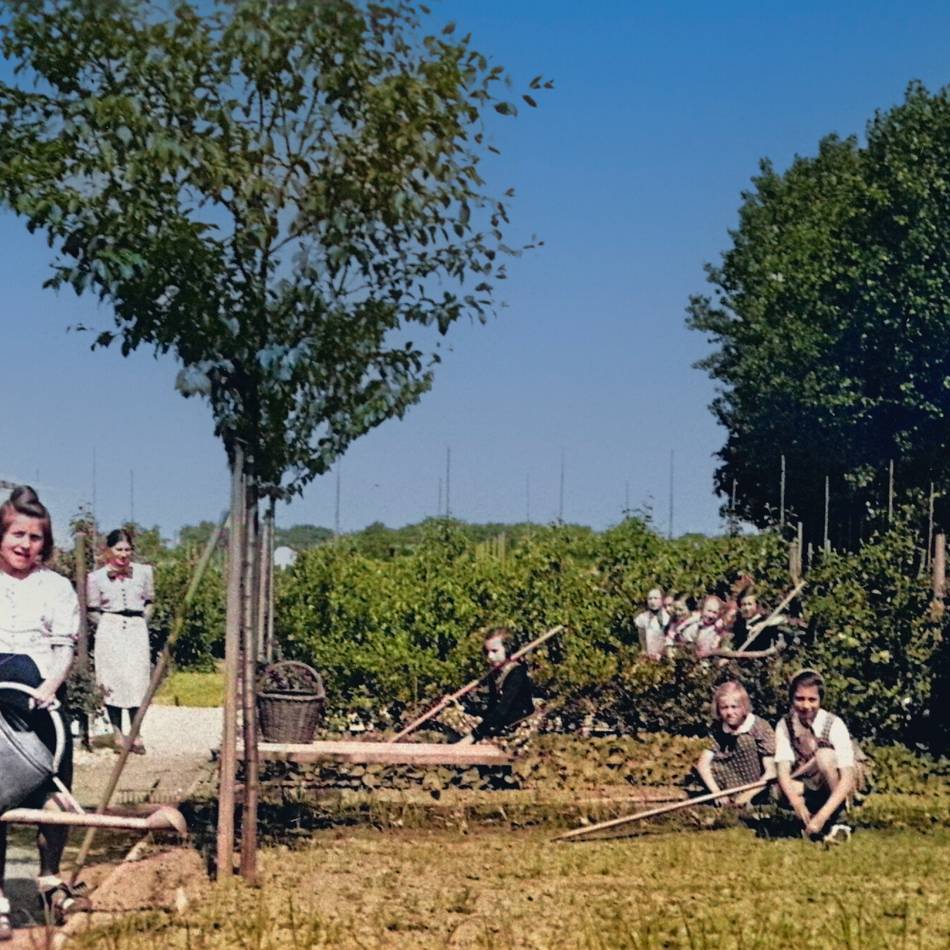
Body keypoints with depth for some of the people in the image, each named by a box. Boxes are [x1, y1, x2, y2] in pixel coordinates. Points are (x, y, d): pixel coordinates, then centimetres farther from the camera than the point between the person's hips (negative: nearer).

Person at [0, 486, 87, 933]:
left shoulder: (55, 587, 6)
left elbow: (65, 647, 0)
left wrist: (50, 685, -17)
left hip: (41, 707, 1)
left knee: (53, 795, 5)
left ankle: (50, 879, 24)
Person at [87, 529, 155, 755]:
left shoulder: (143, 572, 6)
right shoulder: (97, 577, 2)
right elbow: (92, 611, 8)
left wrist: (141, 620, 6)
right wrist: (108, 625, 2)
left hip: (137, 631, 1)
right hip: (109, 632, -1)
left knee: (137, 681, -6)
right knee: (112, 682, -2)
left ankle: (136, 734, -1)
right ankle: (117, 733, 5)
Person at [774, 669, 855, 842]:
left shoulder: (834, 725, -18)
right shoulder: (785, 725, -10)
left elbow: (848, 778, -26)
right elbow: (783, 771, -19)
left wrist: (822, 815, -39)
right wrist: (797, 803, -41)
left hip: (831, 792, -1)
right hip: (804, 792, 1)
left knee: (824, 755, -32)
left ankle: (834, 822, -20)